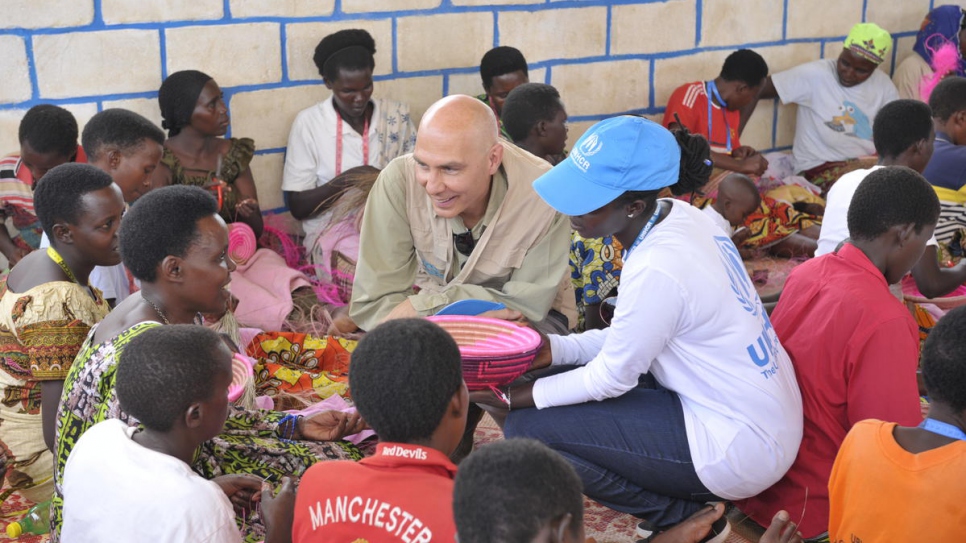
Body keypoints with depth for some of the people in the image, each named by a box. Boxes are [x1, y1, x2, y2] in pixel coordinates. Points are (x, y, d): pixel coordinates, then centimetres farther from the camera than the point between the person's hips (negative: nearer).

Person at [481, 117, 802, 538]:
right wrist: (556, 349, 1)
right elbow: (635, 335, 8)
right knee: (571, 371, 15)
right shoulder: (679, 217, -2)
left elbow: (612, 378, -15)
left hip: (739, 450, -9)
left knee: (527, 429, -10)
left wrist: (511, 397, -6)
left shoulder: (656, 269, -28)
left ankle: (688, 518, 4)